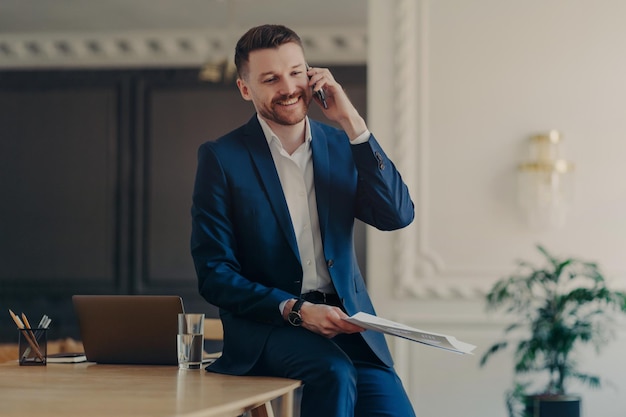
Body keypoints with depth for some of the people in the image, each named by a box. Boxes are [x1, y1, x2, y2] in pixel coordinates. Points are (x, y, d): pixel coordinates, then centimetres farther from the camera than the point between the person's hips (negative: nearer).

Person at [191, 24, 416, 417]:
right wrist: (294, 309, -16)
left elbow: (398, 215, -4)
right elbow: (214, 275, -3)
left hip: (346, 322, 3)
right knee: (334, 373, -33)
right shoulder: (221, 158, 0)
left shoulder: (342, 146, 11)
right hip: (266, 324, -3)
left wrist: (353, 125, -8)